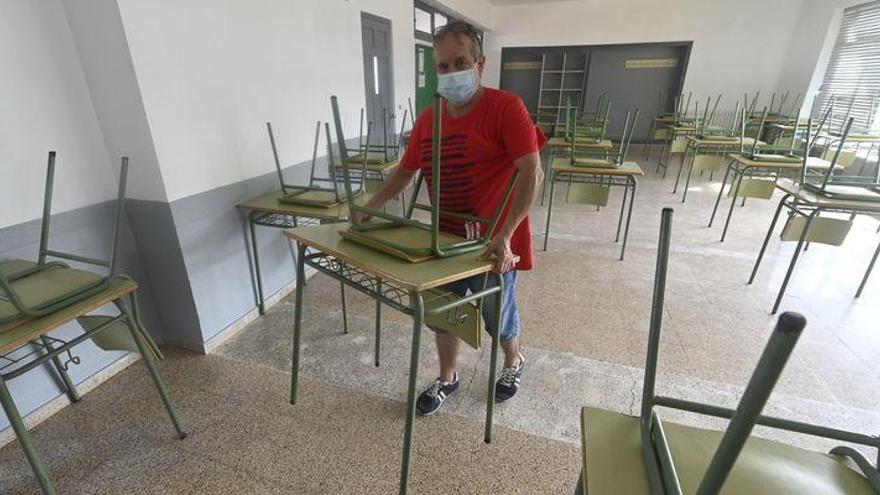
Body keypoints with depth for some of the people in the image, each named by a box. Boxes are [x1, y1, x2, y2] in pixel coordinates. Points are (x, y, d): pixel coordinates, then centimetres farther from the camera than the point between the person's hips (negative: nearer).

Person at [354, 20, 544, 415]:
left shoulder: (506, 108, -15)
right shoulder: (427, 119, 4)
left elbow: (532, 173, -23)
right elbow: (405, 170, 12)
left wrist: (505, 235, -31)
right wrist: (369, 209, 3)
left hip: (492, 242, -5)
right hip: (444, 238, 5)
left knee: (497, 314, 14)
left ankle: (514, 363, 47)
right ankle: (447, 378, 40)